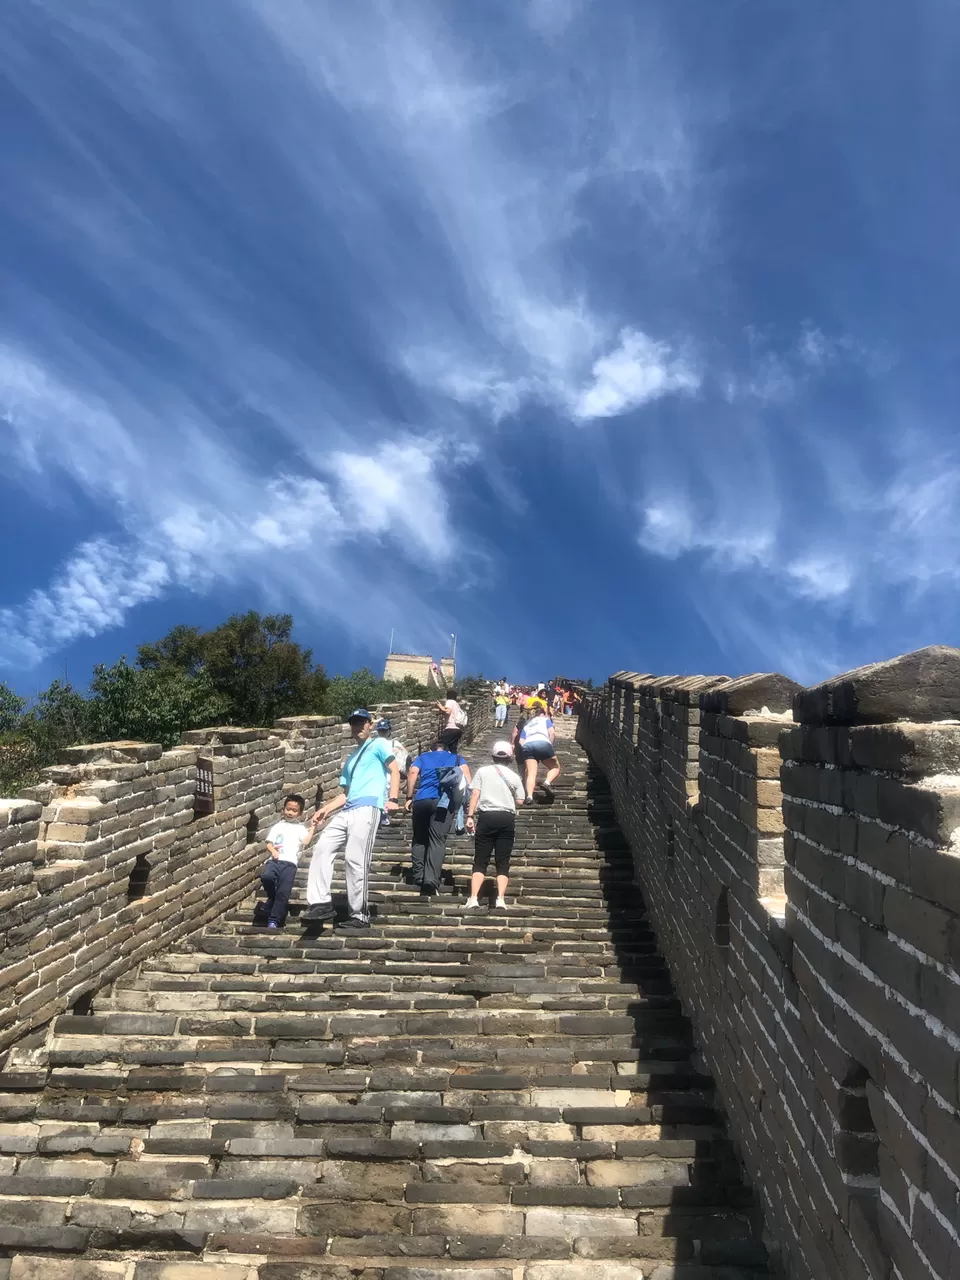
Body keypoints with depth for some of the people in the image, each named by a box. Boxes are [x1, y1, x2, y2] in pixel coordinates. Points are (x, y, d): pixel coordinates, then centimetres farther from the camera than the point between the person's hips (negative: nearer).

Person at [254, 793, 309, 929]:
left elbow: (306, 841, 1)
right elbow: (269, 843, 11)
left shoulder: (300, 828, 20)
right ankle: (273, 898, 0)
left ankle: (274, 919, -10)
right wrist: (273, 851, -10)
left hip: (290, 862, -1)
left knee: (283, 891, -18)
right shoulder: (278, 826, 21)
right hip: (275, 860, 1)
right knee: (266, 876, -30)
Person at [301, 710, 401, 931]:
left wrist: (392, 799, -16)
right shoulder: (351, 757, 30)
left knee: (355, 861, -12)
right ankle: (321, 903, 3)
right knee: (322, 849, -2)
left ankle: (360, 915, -4)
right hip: (347, 811, 8)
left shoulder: (379, 744, 10)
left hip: (367, 808, -8)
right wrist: (325, 810, 17)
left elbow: (395, 771, -3)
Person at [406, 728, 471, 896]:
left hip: (421, 800, 2)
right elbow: (465, 773, 4)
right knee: (437, 841, -5)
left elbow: (412, 772, 6)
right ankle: (430, 880, -19)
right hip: (443, 802, -1)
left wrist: (409, 797, 6)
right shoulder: (457, 759, 23)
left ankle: (419, 877, 7)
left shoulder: (422, 757, 25)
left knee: (420, 839, 15)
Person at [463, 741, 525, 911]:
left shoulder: (482, 771, 9)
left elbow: (475, 794, -1)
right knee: (503, 863, 4)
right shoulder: (514, 776, 13)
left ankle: (473, 899, -11)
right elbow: (519, 802, 14)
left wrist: (470, 816, -4)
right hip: (507, 818, 1)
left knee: (480, 862, 1)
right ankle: (501, 900, -10)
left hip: (487, 816, -1)